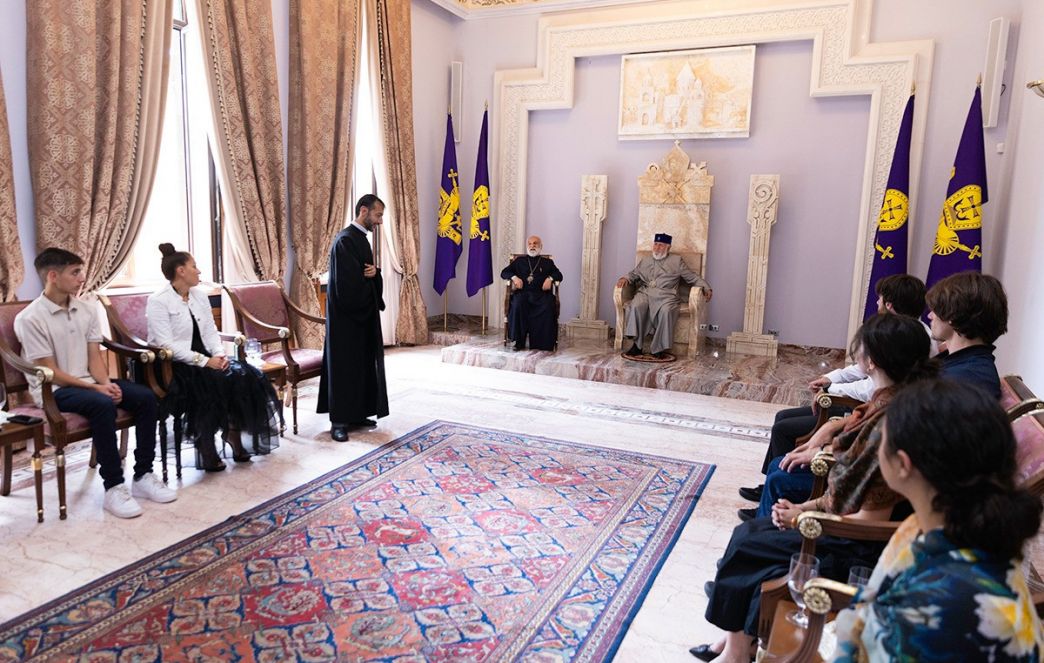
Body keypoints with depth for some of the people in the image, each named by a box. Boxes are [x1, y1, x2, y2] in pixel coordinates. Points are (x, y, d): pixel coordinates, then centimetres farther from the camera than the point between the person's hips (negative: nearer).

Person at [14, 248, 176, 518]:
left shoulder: (86, 310, 5)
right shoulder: (30, 319, -13)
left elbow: (95, 357, 5)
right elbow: (49, 372, -15)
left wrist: (106, 383, -14)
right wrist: (95, 388, -20)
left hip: (89, 382, 6)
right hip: (54, 390, -6)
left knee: (145, 397, -16)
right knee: (103, 405, -35)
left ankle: (143, 476, -10)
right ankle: (113, 488, -26)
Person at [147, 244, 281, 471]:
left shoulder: (200, 295, 11)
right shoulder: (158, 301, -11)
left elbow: (211, 331, 10)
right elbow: (166, 344, -20)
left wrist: (219, 354, -11)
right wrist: (205, 361, -25)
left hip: (204, 359, 7)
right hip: (172, 365, -7)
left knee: (243, 375, -17)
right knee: (212, 382, -32)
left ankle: (234, 435, -8)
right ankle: (206, 447, -17)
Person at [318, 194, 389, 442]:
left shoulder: (360, 238, 13)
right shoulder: (346, 240, -18)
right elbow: (348, 283, -23)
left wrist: (374, 273, -11)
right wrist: (373, 276, -5)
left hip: (360, 313, 9)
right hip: (346, 315, -9)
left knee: (362, 364, 13)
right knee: (344, 366, -2)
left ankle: (357, 414, 22)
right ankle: (339, 421, 7)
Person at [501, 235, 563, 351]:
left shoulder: (548, 262, 25)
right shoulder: (519, 260, 26)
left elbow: (559, 275, 15)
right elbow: (504, 273, 20)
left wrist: (550, 278, -7)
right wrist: (514, 277, -1)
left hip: (541, 293, 0)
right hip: (523, 292, 0)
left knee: (548, 307, -33)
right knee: (518, 304, -35)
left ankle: (544, 342, -29)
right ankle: (519, 341, -30)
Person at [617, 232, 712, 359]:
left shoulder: (677, 261, 18)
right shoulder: (645, 260, 27)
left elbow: (693, 277, 16)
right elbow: (634, 274, 31)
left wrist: (706, 288, 4)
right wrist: (625, 278, 8)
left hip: (666, 295, -2)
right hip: (645, 293, 2)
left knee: (666, 310, -36)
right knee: (636, 306, -32)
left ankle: (659, 349, -29)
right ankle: (637, 345, -28)